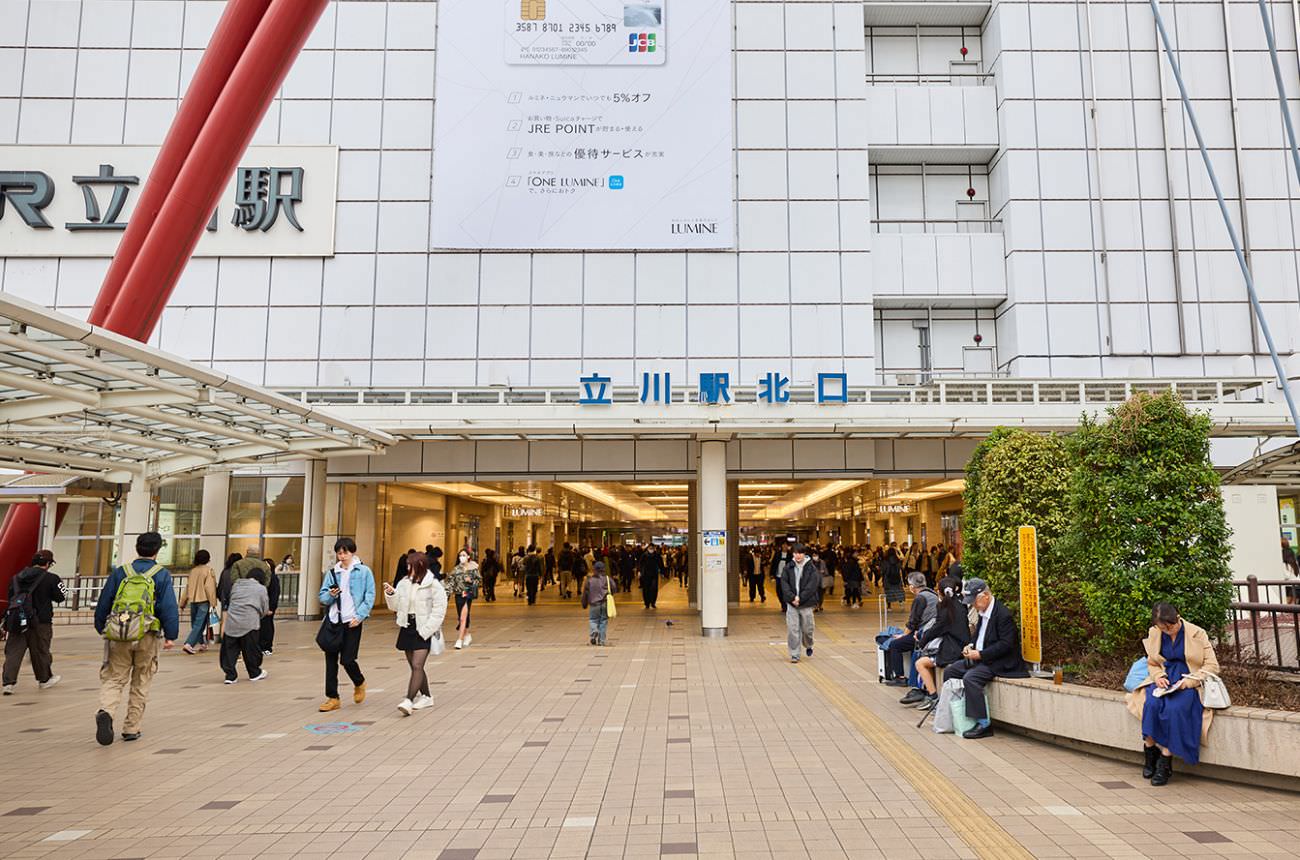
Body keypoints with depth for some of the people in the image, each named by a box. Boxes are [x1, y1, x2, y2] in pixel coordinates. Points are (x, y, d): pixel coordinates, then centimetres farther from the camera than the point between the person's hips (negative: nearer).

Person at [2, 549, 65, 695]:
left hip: (16, 619, 4)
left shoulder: (17, 577, 7)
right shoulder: (51, 578, -10)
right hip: (40, 621, -3)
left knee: (13, 651, 5)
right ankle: (44, 680, 27)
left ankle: (9, 682, -5)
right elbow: (60, 597, -5)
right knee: (40, 651, 11)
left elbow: (10, 597, 12)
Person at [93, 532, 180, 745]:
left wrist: (101, 628, 24)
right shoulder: (161, 575, -1)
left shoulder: (119, 573, 6)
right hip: (146, 637, -1)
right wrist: (171, 635, -3)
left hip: (118, 635, 1)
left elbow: (103, 603, 11)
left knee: (113, 679, 8)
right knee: (141, 683, 11)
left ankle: (106, 712, -21)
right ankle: (131, 729, 16)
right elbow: (169, 607, -7)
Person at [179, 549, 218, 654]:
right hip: (204, 601, -6)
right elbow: (209, 587, -13)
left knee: (195, 624, 16)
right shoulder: (208, 570, -7)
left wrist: (182, 603, 18)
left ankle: (202, 644, 24)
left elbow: (187, 587, 12)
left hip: (193, 601, 6)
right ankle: (189, 644, -17)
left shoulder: (192, 571, 9)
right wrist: (213, 602, -12)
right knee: (199, 625, -6)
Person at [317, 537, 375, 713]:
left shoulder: (364, 571, -1)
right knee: (331, 659, 4)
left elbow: (370, 596, -4)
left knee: (347, 659, -5)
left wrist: (360, 616, -13)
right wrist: (330, 595, -13)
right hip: (333, 620, 4)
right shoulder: (332, 572, 9)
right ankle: (332, 698, 14)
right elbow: (322, 597, 9)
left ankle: (359, 683, 26)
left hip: (352, 621, -4)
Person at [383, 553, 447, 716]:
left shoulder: (434, 586, -11)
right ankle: (426, 697, 30)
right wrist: (391, 594, -9)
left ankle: (409, 701, -20)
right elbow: (396, 606, 10)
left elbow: (438, 612, -12)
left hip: (424, 631, -6)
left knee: (417, 666, -15)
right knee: (415, 666, 14)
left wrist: (424, 631, -17)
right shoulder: (404, 583, 5)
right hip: (407, 628, 6)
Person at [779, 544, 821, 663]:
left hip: (806, 603, -1)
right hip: (791, 603, 1)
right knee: (792, 629, -3)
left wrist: (800, 598, -15)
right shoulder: (788, 567, 2)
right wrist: (792, 597, -14)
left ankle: (808, 646, 39)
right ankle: (794, 655, 5)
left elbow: (812, 585, -10)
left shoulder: (811, 568, -4)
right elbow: (784, 583, -1)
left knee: (807, 628, 9)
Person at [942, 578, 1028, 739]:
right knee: (949, 671, 6)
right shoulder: (983, 612, 10)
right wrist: (971, 647, 4)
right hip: (980, 658, 10)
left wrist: (980, 654, -22)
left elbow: (1006, 644, -22)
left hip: (998, 662, -10)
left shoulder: (1003, 614, -18)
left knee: (970, 678, -30)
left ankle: (984, 724, -22)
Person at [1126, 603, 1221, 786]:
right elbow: (1152, 663, 18)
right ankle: (1150, 753, -16)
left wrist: (1190, 680, -16)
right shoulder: (1154, 634, 7)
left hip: (1189, 683, -3)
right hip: (1165, 681, 3)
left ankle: (1165, 763, -24)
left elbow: (1212, 665, -2)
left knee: (1174, 708, -34)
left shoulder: (1197, 634, -4)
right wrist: (1158, 676, -5)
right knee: (1151, 703, -31)